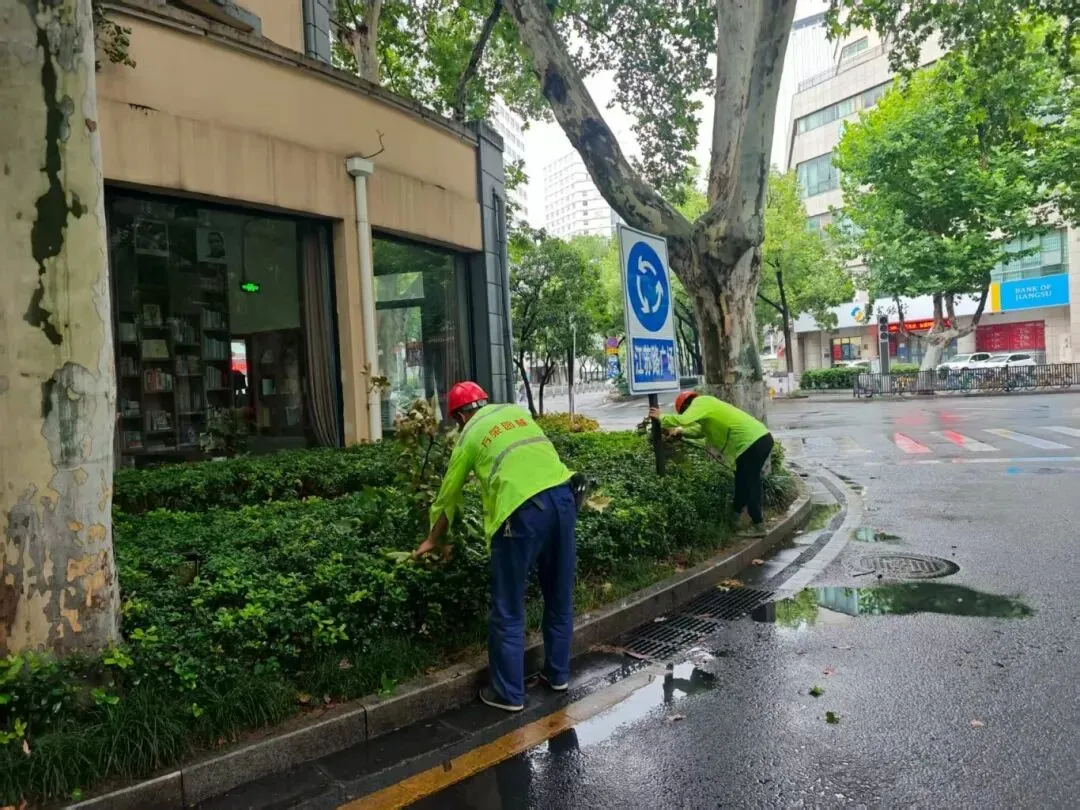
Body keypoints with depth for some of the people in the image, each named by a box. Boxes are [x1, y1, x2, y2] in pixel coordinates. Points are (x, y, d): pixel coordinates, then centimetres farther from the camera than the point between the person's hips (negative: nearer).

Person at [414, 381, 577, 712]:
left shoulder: (470, 435, 12)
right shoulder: (517, 412, 23)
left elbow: (448, 496, 19)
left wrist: (434, 541, 32)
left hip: (524, 509, -5)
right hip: (562, 495, 6)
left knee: (508, 610, 9)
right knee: (560, 597, 20)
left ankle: (509, 693, 18)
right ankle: (558, 673, 34)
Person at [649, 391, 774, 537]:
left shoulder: (700, 403, -9)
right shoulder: (708, 404, 21)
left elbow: (683, 420, -24)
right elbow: (704, 429, 30)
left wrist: (660, 417, -10)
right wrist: (681, 431, 21)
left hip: (752, 443, -10)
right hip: (761, 438, 10)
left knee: (748, 485, 1)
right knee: (744, 482, 20)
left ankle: (758, 526, 10)